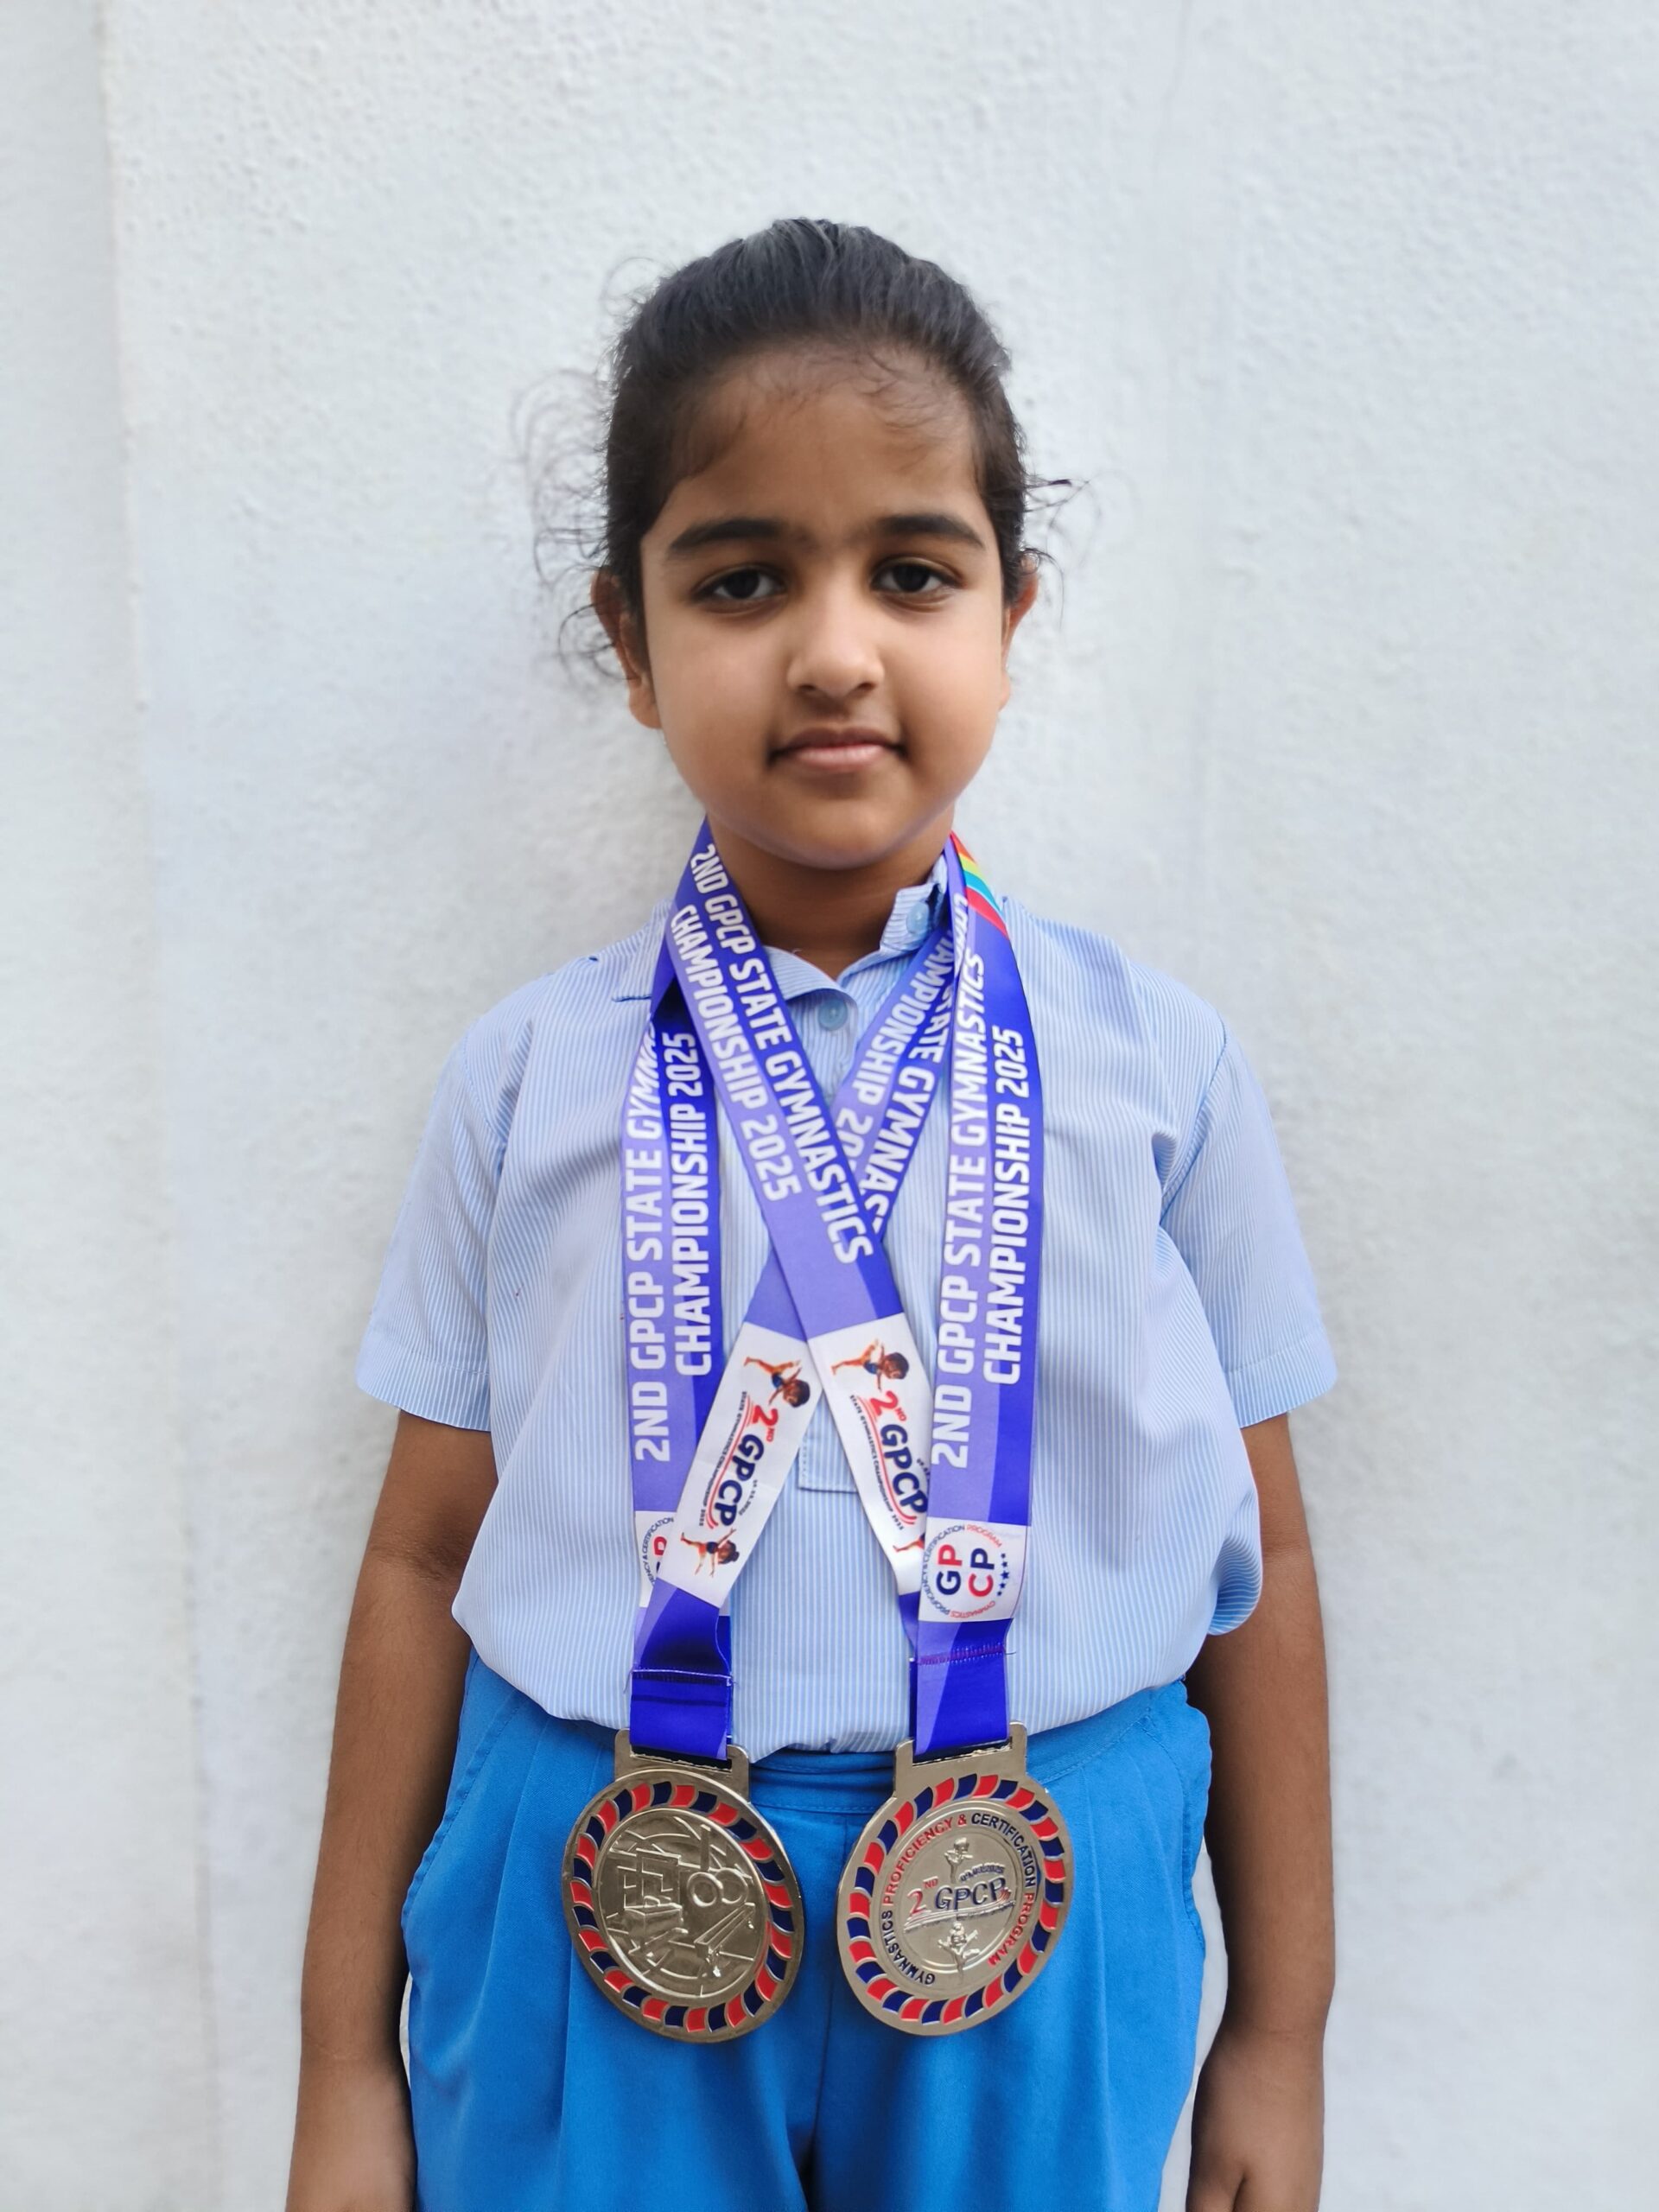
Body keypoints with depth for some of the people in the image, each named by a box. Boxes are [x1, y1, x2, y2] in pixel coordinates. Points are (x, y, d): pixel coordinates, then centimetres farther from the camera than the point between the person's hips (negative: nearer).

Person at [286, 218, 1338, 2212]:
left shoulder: (1155, 1062, -5)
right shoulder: (529, 1076, -4)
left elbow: (1259, 1559, 1)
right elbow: (424, 1558, 1)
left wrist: (1279, 2033, 9)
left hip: (1035, 1909, 1)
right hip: (598, 1900, 1)